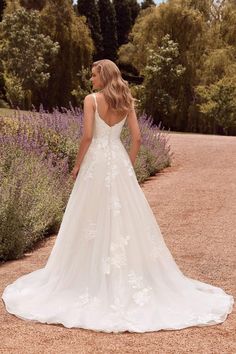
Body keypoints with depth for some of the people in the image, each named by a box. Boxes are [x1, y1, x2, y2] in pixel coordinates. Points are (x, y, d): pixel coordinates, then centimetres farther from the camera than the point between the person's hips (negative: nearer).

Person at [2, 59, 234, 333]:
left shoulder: (91, 100, -7)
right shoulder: (126, 102, 6)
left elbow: (87, 137, -14)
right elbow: (136, 139, 4)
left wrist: (77, 166, -3)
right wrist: (128, 166, 14)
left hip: (96, 161, -4)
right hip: (119, 161, 4)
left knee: (93, 218, 4)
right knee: (126, 217, 8)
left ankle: (91, 276, 11)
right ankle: (131, 277, 14)